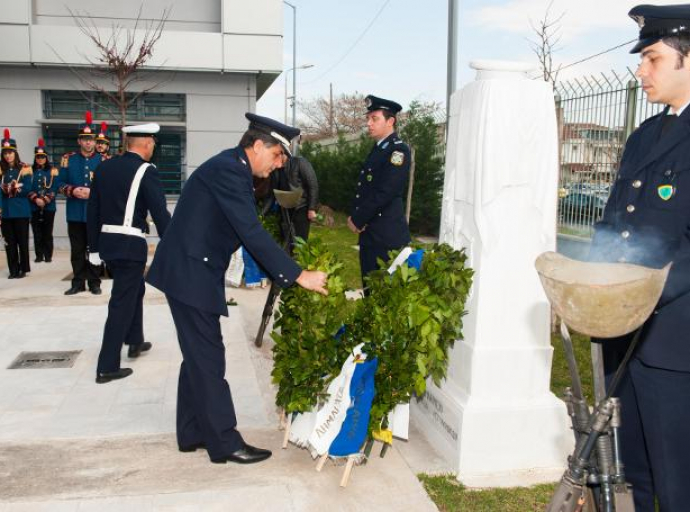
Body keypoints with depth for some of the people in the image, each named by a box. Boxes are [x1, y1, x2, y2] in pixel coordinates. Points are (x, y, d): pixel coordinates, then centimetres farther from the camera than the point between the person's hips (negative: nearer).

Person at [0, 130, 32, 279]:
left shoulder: (24, 169, 0)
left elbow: (27, 189, -4)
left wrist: (15, 188, -15)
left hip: (21, 210, -3)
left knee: (22, 240, 1)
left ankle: (23, 268, 10)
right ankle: (13, 269, 11)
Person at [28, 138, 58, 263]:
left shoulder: (53, 171, 4)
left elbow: (54, 189, -3)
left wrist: (45, 200, -14)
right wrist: (36, 199, -13)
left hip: (49, 207, -2)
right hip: (34, 207, 2)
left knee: (47, 232, 1)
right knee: (37, 232, 3)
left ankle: (48, 255, 8)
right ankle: (39, 255, 10)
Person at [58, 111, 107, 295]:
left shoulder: (104, 161, 1)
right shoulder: (68, 159, 6)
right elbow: (60, 184, 7)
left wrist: (93, 192, -16)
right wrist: (72, 191, -13)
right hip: (75, 213, 2)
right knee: (77, 250, 7)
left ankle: (94, 282, 14)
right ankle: (78, 282, 16)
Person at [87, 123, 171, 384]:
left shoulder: (103, 167, 8)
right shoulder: (146, 171, -12)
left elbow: (92, 211, 11)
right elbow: (160, 213, -16)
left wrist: (94, 247, 17)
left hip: (107, 242, 7)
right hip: (130, 245, -7)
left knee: (135, 289, 26)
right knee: (122, 302, 0)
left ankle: (135, 341, 39)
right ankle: (107, 367, 3)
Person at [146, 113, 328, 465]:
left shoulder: (232, 169, 12)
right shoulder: (227, 170, -19)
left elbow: (247, 231, 15)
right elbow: (252, 234, -25)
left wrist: (283, 274, 13)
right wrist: (298, 275, -24)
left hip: (193, 271, 10)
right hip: (189, 273, -10)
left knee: (199, 355, 15)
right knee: (208, 358, -3)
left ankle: (193, 434, 26)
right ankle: (224, 442, 7)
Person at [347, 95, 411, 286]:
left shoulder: (398, 150, -11)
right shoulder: (377, 149, 16)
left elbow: (385, 192, -19)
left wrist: (357, 220, -11)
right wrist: (354, 216, 2)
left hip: (387, 233, -9)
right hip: (369, 231, 9)